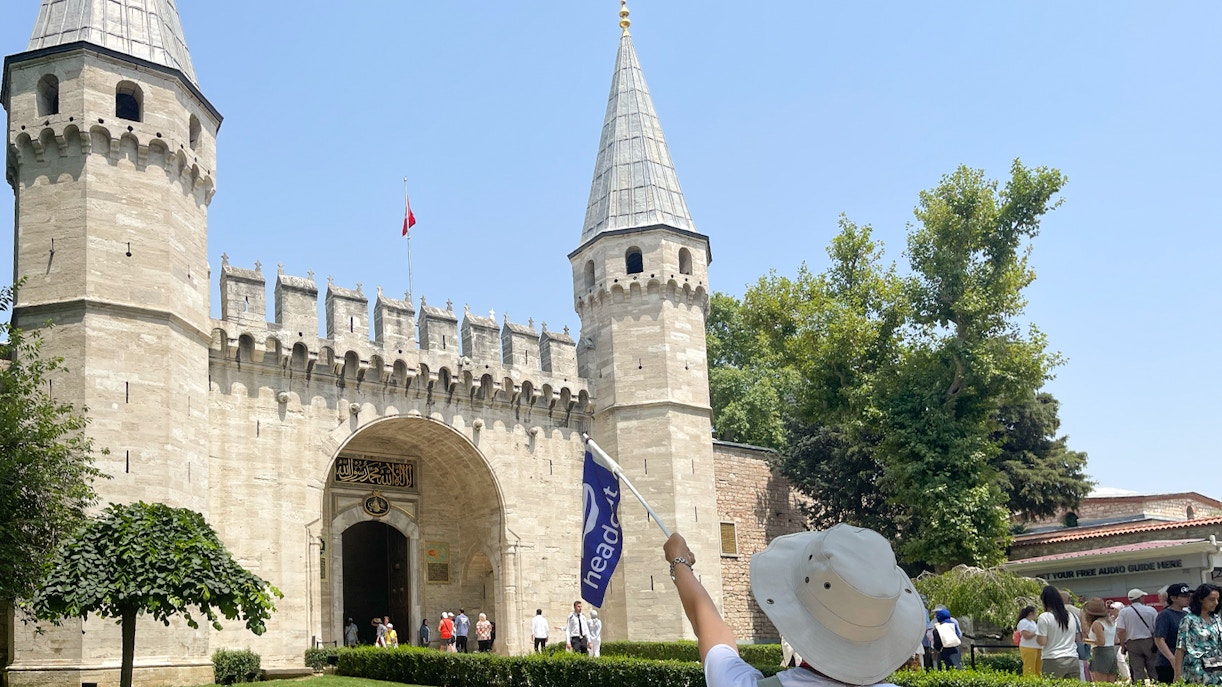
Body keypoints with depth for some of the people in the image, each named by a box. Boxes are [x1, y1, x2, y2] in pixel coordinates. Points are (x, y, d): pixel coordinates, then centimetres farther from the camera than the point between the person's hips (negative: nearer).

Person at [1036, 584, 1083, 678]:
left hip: (1053, 661, -5)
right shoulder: (1072, 616, 12)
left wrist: (1036, 635, 10)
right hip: (1073, 660, 5)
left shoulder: (1044, 617, -6)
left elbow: (1042, 642, -9)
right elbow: (1079, 639, 18)